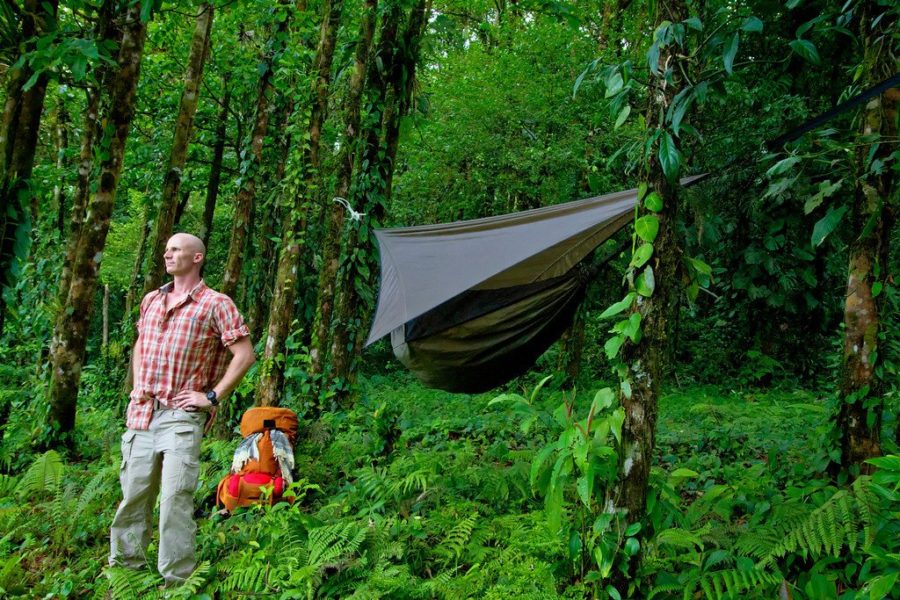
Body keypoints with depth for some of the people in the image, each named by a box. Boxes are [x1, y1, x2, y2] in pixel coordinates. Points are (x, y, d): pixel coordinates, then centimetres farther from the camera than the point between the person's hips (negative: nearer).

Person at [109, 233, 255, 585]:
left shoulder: (215, 304, -5)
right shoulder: (151, 301, 15)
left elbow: (245, 354, -9)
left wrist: (212, 396, -10)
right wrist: (136, 385, 16)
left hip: (181, 414, -6)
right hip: (142, 411, 6)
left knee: (175, 499, -8)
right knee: (133, 496, 12)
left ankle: (176, 579, 2)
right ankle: (124, 567, 27)